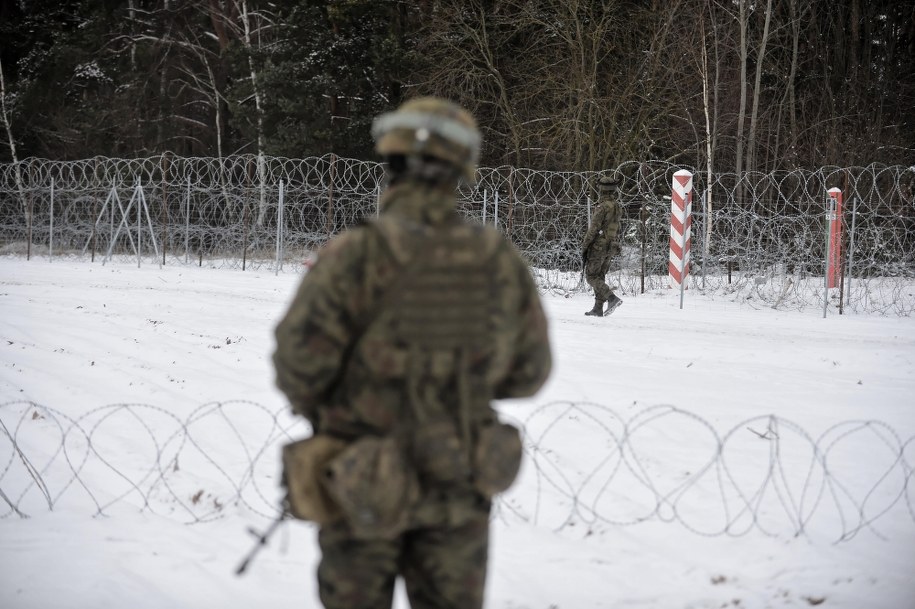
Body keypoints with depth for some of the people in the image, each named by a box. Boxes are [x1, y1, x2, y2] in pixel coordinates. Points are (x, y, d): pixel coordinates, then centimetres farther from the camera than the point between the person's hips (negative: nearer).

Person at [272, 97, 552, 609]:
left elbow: (300, 359, -16)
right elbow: (528, 372, 3)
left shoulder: (357, 256, -18)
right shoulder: (501, 262, -7)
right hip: (458, 486, 3)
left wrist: (316, 410, 6)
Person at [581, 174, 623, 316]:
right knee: (600, 276, 14)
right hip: (611, 247, 8)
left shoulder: (603, 206, -17)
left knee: (591, 276, -4)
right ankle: (598, 308, 11)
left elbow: (594, 229, -18)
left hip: (599, 246, -8)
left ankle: (612, 298, -19)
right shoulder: (617, 206, 10)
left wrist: (584, 247, -11)